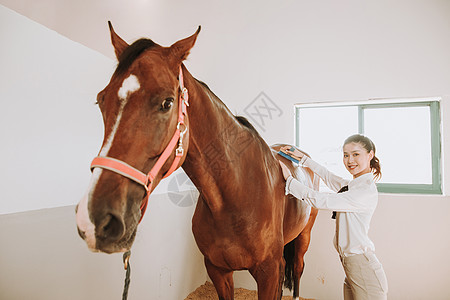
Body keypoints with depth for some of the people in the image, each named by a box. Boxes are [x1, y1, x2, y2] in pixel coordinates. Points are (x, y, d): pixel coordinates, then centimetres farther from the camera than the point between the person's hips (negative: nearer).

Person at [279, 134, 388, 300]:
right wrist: (303, 158, 25)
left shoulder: (368, 191, -19)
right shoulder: (351, 185, 8)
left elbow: (322, 201, -23)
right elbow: (328, 176, 25)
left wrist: (289, 180, -18)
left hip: (364, 269, -9)